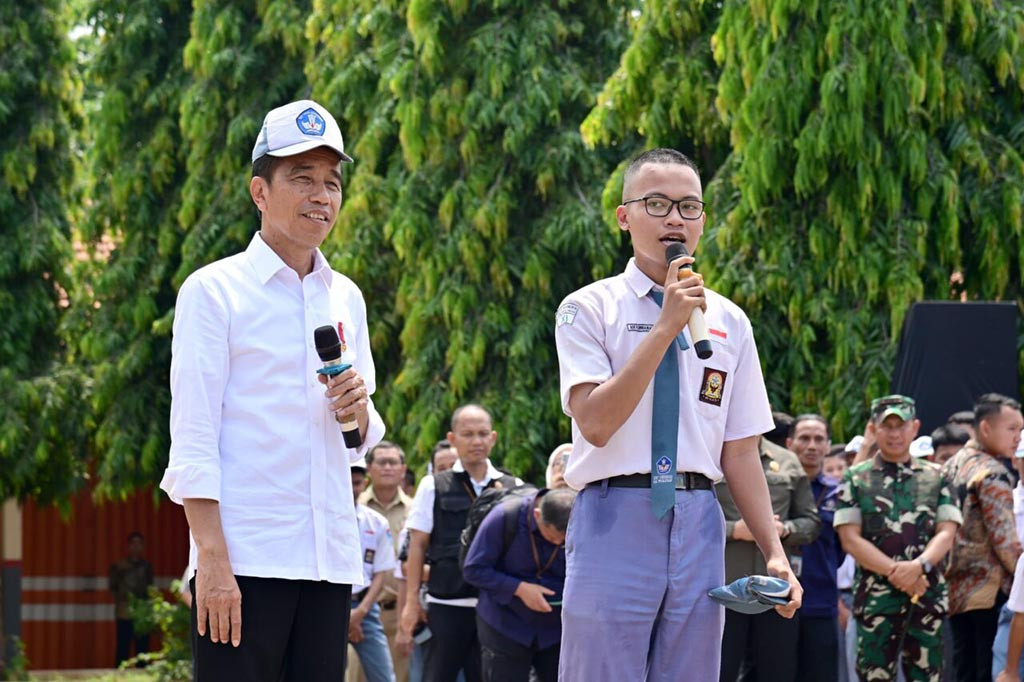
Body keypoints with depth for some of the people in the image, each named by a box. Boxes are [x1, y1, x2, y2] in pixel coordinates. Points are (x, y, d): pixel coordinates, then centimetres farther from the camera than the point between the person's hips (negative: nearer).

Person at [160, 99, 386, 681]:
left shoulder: (346, 298, 17)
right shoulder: (214, 290, 0)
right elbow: (192, 438, -6)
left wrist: (358, 410, -2)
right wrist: (212, 558, -15)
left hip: (330, 556, 6)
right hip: (244, 557, -6)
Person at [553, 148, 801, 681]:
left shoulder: (729, 322, 12)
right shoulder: (589, 309, 1)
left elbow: (740, 451, 13)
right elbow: (596, 422, -14)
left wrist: (774, 552, 5)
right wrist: (667, 327, -16)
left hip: (697, 525, 4)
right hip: (615, 521, -4)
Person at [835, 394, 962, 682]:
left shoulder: (936, 478, 12)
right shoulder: (856, 478, 7)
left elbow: (947, 532, 4)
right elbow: (850, 538, -1)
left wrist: (919, 566, -16)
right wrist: (895, 572, -13)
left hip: (928, 595, 1)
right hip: (875, 597, -1)